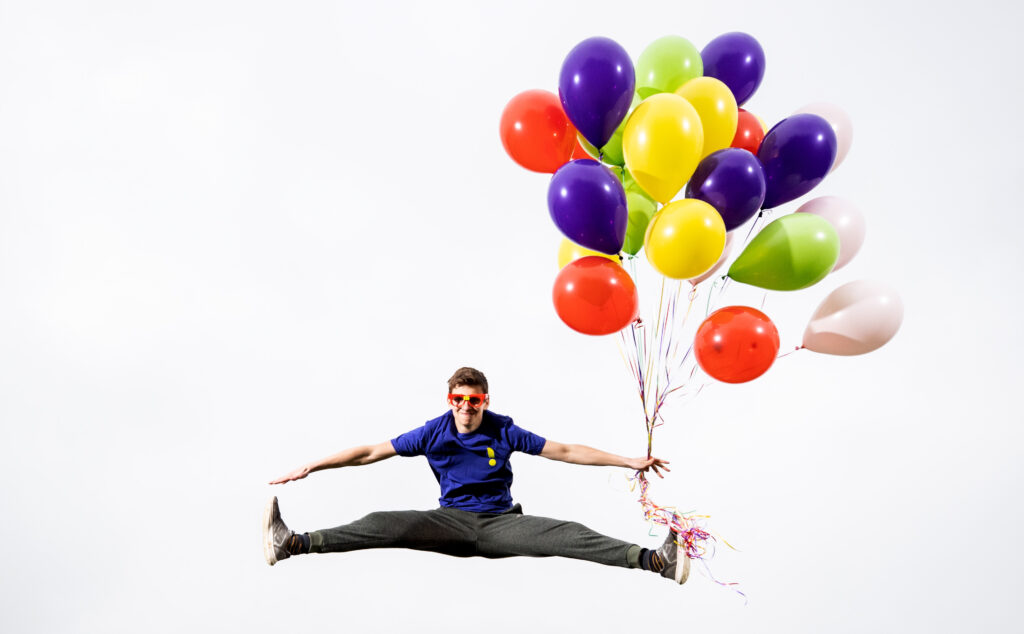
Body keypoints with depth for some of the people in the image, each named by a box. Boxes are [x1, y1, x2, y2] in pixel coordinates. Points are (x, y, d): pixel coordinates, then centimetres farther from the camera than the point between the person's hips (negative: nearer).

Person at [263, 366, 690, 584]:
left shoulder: (504, 432, -2)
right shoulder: (432, 434, 0)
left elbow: (566, 452, -1)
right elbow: (370, 453, 1)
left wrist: (627, 461, -6)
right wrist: (311, 467, -4)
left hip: (501, 524, -1)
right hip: (451, 522, 1)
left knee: (566, 535, -25)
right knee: (384, 525, -24)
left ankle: (655, 560, -39)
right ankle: (293, 544, -35)